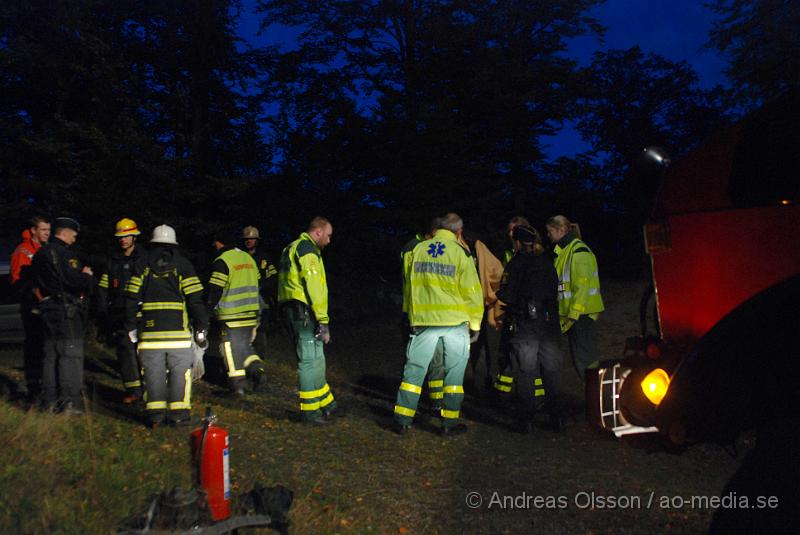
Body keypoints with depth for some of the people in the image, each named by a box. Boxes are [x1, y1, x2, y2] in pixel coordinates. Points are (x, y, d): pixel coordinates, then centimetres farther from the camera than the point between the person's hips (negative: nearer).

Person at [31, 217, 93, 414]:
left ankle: (50, 400, 19)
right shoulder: (62, 253, -14)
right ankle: (70, 402, -5)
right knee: (71, 353, -5)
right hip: (66, 310, -9)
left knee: (51, 354, 13)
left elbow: (38, 282, 19)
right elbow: (74, 281, -23)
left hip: (48, 307, 9)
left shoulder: (41, 253, 16)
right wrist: (86, 276, 0)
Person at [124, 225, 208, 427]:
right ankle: (178, 412, 3)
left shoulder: (142, 265, 9)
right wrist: (201, 326, 3)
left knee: (153, 372, 7)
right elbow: (195, 299, -2)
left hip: (150, 329, 2)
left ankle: (155, 413, 8)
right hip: (178, 328, -2)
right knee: (180, 370, 4)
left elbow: (131, 298, 7)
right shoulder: (182, 264, 3)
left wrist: (131, 326, 15)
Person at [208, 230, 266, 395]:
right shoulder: (248, 258, 11)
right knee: (245, 346, 19)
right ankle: (258, 370, 1)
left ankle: (238, 383, 6)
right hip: (251, 313, 7)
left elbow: (215, 290, -14)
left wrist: (209, 307, 4)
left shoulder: (222, 261, -12)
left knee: (230, 348, 5)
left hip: (231, 316, -7)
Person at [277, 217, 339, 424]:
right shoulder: (308, 249, -10)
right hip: (304, 311, -10)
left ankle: (326, 404, 26)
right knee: (311, 360, -3)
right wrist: (323, 322, -18)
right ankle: (310, 411, 4)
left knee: (314, 360, 16)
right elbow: (314, 287, -18)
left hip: (291, 310, 10)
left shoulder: (293, 248, 22)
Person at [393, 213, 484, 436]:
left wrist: (412, 316, 21)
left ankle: (402, 420, 10)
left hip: (423, 320, 3)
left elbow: (410, 286, 12)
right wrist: (475, 324, 5)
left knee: (414, 370, 9)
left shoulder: (418, 249, 6)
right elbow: (471, 291, -5)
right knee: (454, 373, 9)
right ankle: (450, 422, 12)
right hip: (455, 321, -2)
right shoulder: (460, 252, -5)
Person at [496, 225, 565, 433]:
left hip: (524, 324, -5)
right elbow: (555, 292, 13)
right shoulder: (547, 263, 9)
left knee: (525, 373, 2)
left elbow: (506, 296, -11)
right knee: (551, 371, 12)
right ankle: (556, 418, 17)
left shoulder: (516, 264, -7)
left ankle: (526, 420, 5)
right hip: (549, 322, 5)